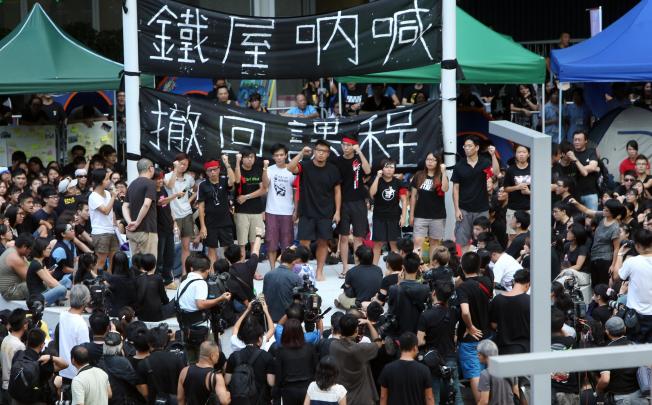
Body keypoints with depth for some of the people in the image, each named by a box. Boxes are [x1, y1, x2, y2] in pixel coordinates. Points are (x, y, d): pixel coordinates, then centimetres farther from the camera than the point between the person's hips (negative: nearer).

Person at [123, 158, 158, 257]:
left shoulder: (132, 185, 16)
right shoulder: (150, 184, -9)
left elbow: (125, 206, 9)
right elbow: (146, 204, -22)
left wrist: (130, 222, -3)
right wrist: (137, 223, -15)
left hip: (132, 232, 8)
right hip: (147, 230, -8)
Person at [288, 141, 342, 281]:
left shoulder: (332, 170, 0)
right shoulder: (306, 165, -5)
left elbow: (337, 191, 6)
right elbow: (291, 168, -24)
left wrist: (337, 211, 1)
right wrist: (301, 153, -30)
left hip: (326, 213, 2)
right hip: (307, 212, -2)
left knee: (323, 242, 5)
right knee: (304, 242, -4)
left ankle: (319, 271, 15)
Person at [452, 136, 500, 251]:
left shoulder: (484, 164, 1)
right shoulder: (459, 166, 2)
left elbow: (496, 172, -18)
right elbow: (456, 188, 2)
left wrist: (493, 155, -27)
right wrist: (457, 209, -5)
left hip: (481, 210, 0)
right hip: (464, 210, 0)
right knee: (462, 242, -2)